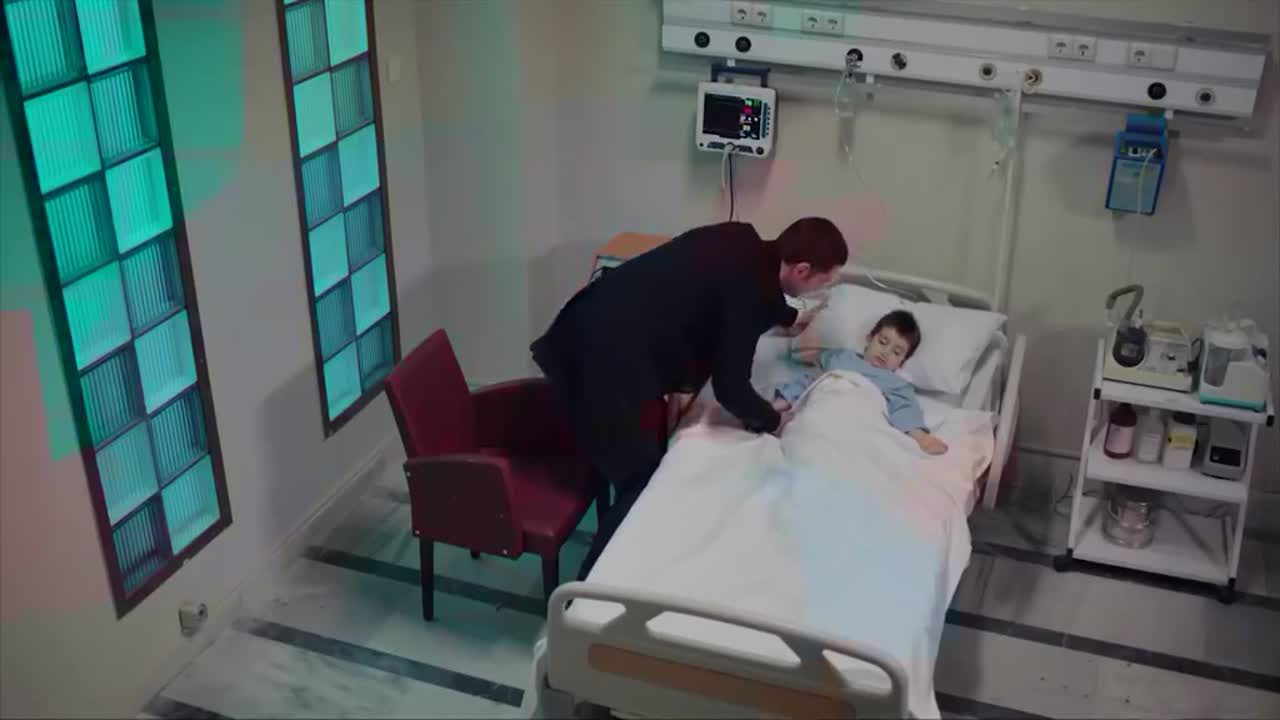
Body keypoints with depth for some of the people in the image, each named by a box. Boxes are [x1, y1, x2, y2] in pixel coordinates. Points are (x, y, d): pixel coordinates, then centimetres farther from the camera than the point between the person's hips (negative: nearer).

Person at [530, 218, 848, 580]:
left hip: (588, 330, 9)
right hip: (601, 359, -9)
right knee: (641, 480, 4)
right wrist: (772, 420, 5)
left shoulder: (743, 244, 8)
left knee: (648, 458, 23)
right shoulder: (749, 287, -17)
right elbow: (730, 387, -12)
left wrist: (789, 318, 43)